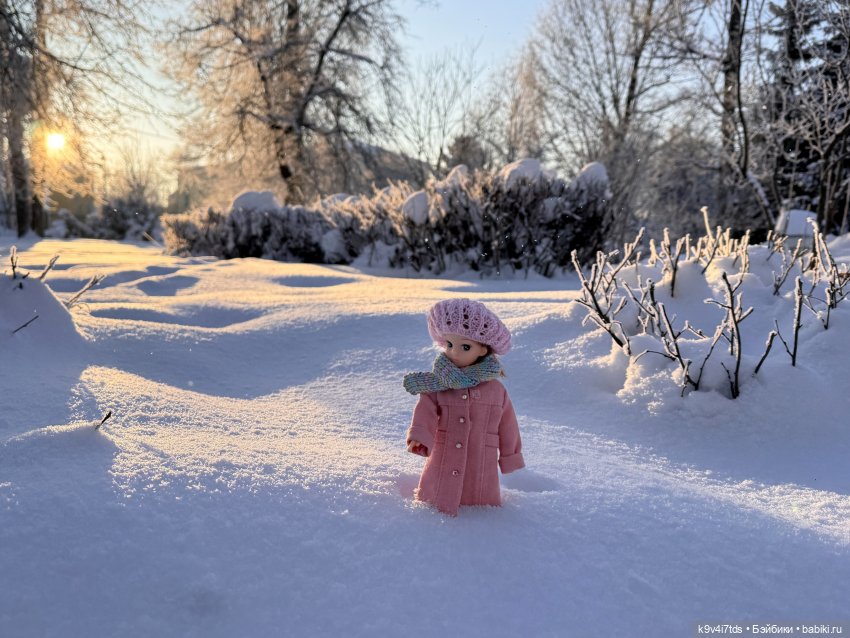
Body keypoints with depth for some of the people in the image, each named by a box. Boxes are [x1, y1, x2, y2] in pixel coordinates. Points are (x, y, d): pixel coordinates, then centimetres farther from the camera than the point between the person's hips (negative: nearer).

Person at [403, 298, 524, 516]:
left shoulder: (496, 390, 1)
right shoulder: (436, 386, -2)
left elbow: (507, 426, 9)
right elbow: (425, 412, -15)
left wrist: (510, 457, 17)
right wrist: (418, 436, -35)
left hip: (482, 473, 1)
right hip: (442, 471, 0)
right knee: (435, 506, 8)